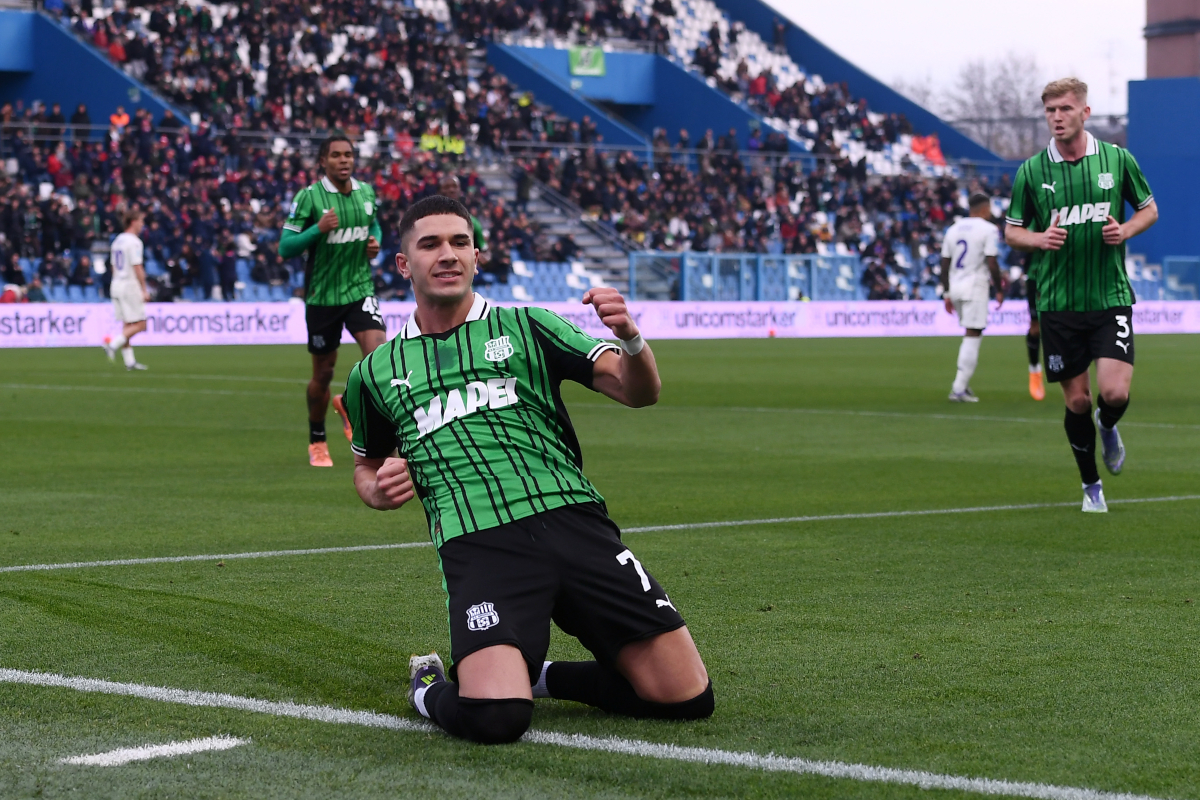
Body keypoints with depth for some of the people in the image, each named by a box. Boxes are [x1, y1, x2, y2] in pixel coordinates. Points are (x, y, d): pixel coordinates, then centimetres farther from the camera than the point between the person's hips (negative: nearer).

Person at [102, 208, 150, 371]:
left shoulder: (117, 241, 15)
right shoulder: (134, 242, -12)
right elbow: (137, 268, -17)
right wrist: (144, 290, -13)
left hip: (116, 285, 9)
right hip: (130, 286, -9)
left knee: (127, 325, 9)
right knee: (139, 324, -5)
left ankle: (129, 361, 8)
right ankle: (113, 344, -16)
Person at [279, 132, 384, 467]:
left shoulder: (366, 193, 4)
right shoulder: (309, 197, -9)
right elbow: (286, 247, -11)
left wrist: (375, 241, 3)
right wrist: (318, 229, -25)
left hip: (360, 289, 3)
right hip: (322, 296, -3)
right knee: (323, 374, 8)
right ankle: (317, 441, 32)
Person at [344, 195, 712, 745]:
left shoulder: (525, 328, 14)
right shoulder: (376, 373, 18)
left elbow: (637, 390, 5)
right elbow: (366, 466, 33)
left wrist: (630, 339, -17)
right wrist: (381, 490, 9)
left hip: (572, 519, 2)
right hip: (477, 548, -1)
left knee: (687, 697, -9)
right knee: (493, 718, -28)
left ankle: (540, 677, 16)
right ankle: (430, 688, 9)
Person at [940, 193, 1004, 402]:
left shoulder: (953, 229, 12)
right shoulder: (989, 230, -7)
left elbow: (945, 264, 12)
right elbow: (992, 264, -13)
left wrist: (946, 293, 17)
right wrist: (999, 290, -3)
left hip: (955, 288, 7)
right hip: (975, 287, -7)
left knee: (974, 335, 20)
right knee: (973, 336, -4)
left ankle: (962, 382, 13)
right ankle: (959, 389, -8)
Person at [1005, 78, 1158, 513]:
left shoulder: (1117, 159, 0)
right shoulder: (1031, 171, 0)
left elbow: (1149, 208, 13)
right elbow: (1012, 231, 9)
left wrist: (1125, 230, -8)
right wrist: (1039, 238, -13)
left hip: (1111, 296, -1)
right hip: (1057, 302, 1)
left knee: (1115, 392, -14)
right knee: (1077, 400, 4)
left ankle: (1108, 428, 23)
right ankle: (1091, 486, 24)